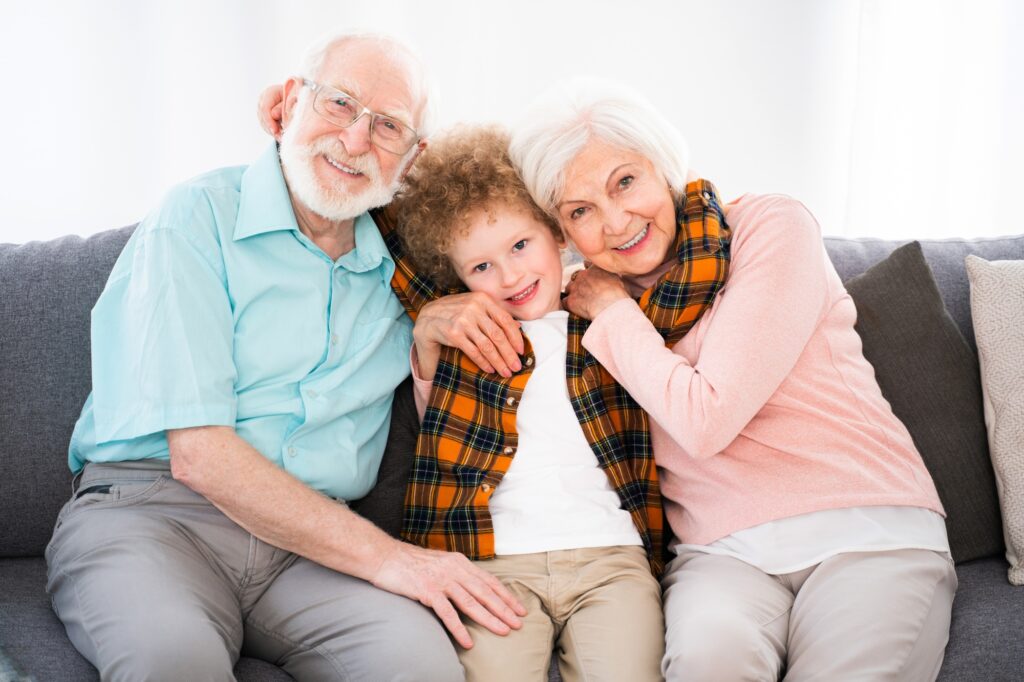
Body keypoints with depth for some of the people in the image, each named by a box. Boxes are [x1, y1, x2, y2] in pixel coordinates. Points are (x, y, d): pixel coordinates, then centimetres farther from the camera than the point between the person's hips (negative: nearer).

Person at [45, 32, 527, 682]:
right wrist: (385, 556, -16)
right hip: (152, 508, -4)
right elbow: (197, 454, -11)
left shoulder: (397, 261, 15)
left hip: (317, 544, 4)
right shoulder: (198, 219, -2)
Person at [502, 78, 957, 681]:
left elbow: (706, 420, -12)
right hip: (724, 552, 3)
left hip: (864, 526, -2)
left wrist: (612, 311, -2)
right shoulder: (598, 294, 11)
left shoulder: (770, 226, -4)